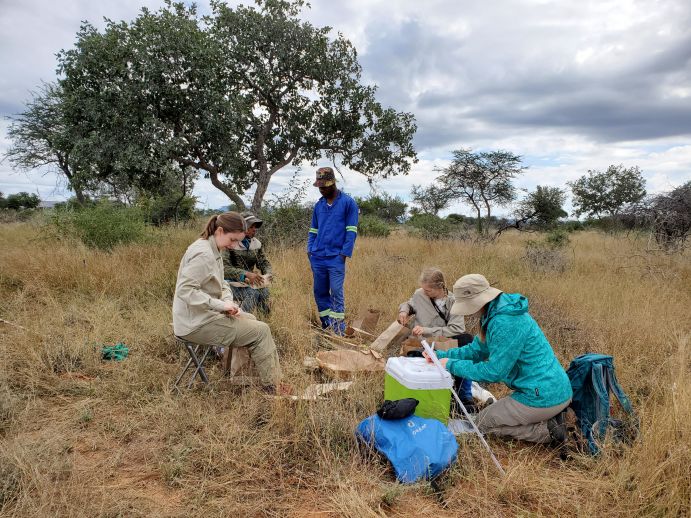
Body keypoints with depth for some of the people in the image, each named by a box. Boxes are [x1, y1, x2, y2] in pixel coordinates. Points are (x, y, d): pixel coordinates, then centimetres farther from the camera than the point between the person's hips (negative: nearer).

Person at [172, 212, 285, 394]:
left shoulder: (214, 251, 10)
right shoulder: (203, 253, -21)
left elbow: (221, 285, 15)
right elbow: (185, 290, -29)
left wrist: (228, 302, -5)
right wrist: (221, 305, -25)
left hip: (204, 315, 10)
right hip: (196, 323, -10)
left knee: (250, 320, 19)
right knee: (260, 331, -6)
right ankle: (273, 387, 5)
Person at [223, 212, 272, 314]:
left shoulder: (256, 244, 6)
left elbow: (264, 263, 11)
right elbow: (224, 268, -22)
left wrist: (267, 274, -14)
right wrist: (246, 274, -35)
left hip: (249, 282, 5)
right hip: (232, 282, -5)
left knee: (265, 292, -23)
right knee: (253, 294, -30)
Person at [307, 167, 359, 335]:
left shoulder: (348, 202, -3)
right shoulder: (319, 205, 13)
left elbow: (351, 231, -6)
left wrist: (344, 253, -11)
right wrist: (310, 250, 8)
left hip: (336, 257, -5)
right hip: (317, 257, 6)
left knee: (336, 293, -7)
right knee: (320, 293, 9)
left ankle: (339, 331, 0)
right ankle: (326, 327, 21)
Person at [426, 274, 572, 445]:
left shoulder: (505, 323, -26)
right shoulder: (494, 314, 5)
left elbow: (494, 372, -20)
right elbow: (477, 349, 14)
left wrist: (452, 365, -11)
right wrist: (441, 355, 6)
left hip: (544, 397, -10)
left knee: (484, 422, 7)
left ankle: (548, 431, -2)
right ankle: (550, 416, 13)